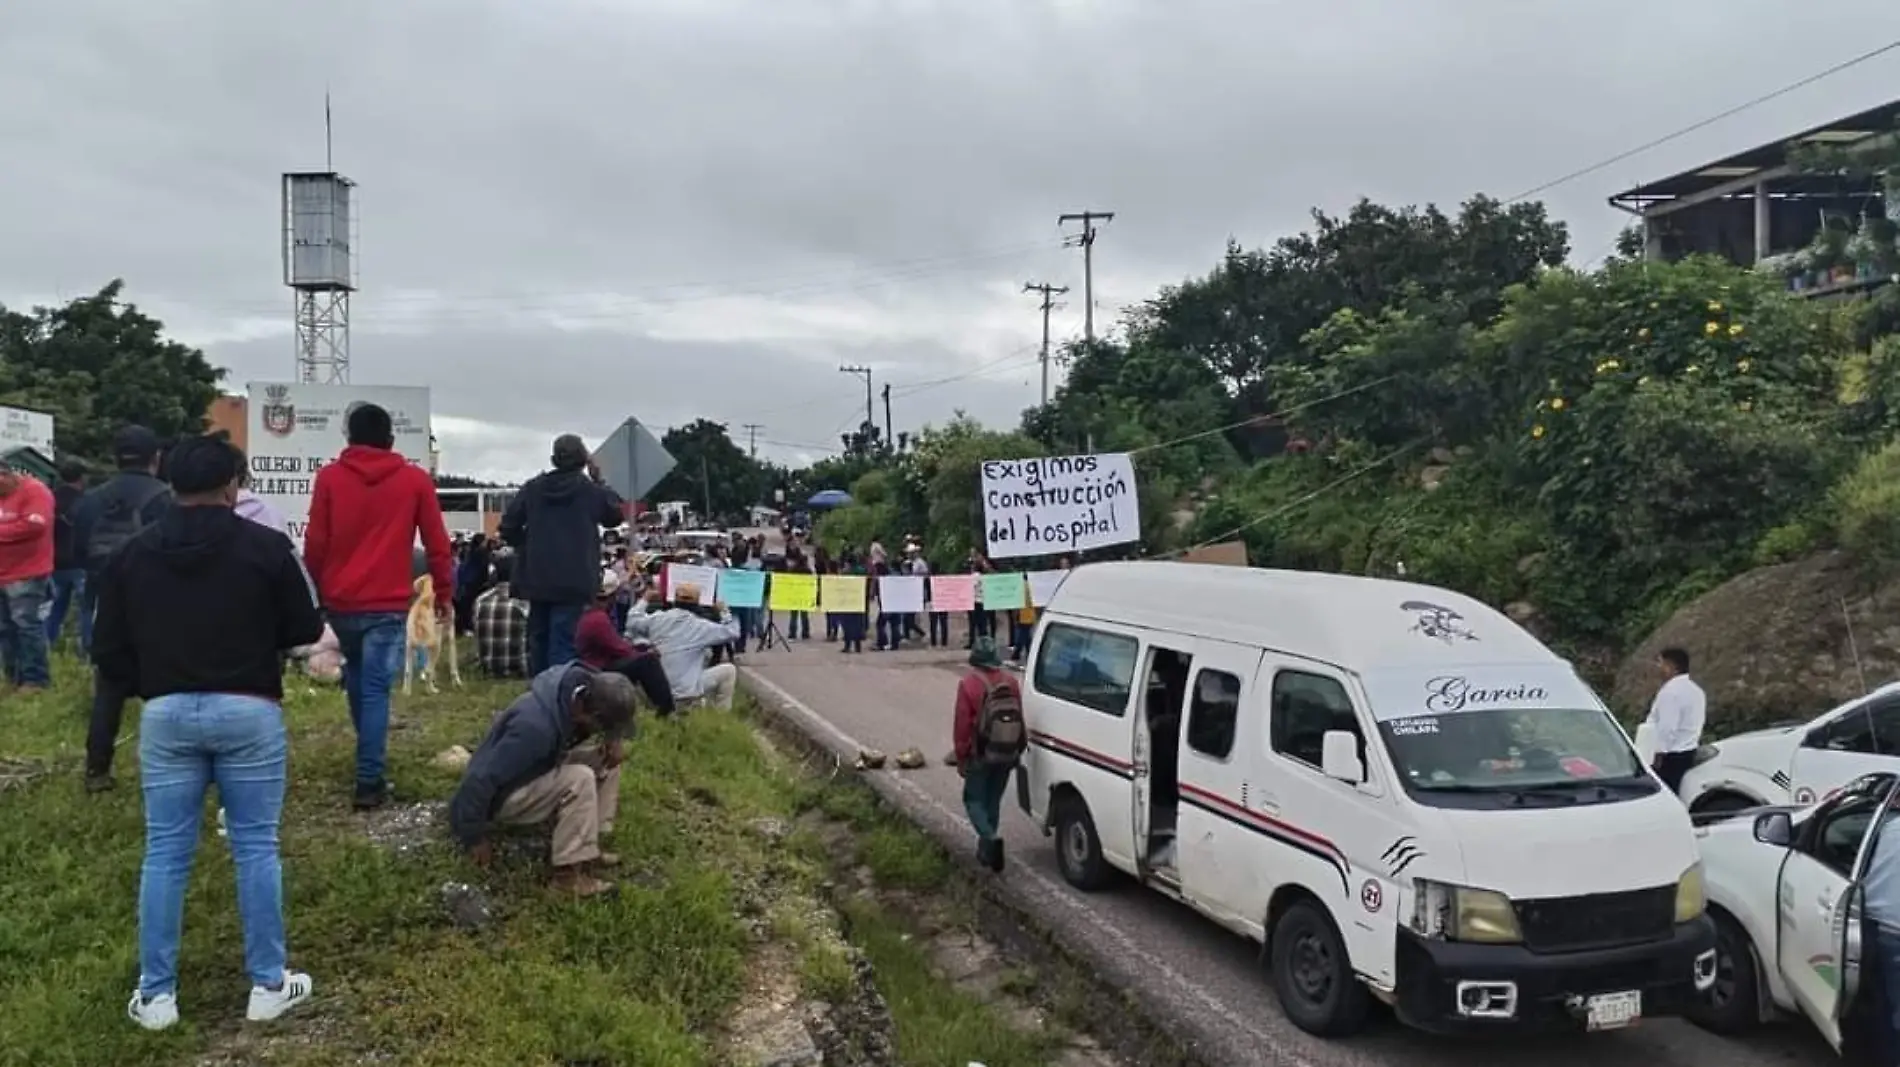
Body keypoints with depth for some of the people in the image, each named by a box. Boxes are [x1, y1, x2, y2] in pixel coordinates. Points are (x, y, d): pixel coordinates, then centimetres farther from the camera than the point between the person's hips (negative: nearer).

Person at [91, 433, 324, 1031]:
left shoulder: (132, 555, 4)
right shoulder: (265, 547, -7)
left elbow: (108, 652, 6)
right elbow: (306, 630, 0)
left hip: (166, 715, 3)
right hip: (248, 712, -3)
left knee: (164, 853, 10)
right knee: (256, 848, 5)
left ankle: (155, 995, 15)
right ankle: (268, 985, 12)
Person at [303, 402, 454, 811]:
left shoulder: (329, 477, 2)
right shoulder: (416, 480, 0)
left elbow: (314, 543, 2)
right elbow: (437, 543, 1)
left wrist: (317, 591, 15)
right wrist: (443, 593, 11)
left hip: (340, 600, 3)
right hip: (388, 604, -2)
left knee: (357, 677, 22)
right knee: (376, 690, -2)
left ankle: (369, 765, 32)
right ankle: (369, 782, -5)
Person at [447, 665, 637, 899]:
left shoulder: (579, 690, -13)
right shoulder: (536, 725, -37)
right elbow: (479, 780, -32)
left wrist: (611, 741, -9)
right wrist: (474, 837, -22)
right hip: (501, 796, -9)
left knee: (608, 762, -3)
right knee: (580, 779, -28)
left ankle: (587, 848, 1)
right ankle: (569, 871, -21)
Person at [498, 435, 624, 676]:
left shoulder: (533, 487, 3)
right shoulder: (591, 490, -6)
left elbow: (508, 526, 4)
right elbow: (617, 515, 12)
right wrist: (599, 481, 13)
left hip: (537, 577, 4)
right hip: (572, 580, -4)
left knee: (538, 638, 15)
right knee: (564, 640, -7)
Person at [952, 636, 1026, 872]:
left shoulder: (969, 683, -13)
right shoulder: (1011, 681, 2)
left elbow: (963, 725, -11)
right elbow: (1020, 719, 7)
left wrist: (961, 758, -2)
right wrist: (1019, 749, 17)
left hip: (981, 755, -5)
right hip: (1007, 754, 5)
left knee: (974, 799, 8)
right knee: (993, 800, 17)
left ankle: (991, 838, -15)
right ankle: (986, 849, 23)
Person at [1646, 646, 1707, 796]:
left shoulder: (1671, 690, -17)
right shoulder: (1696, 690, 14)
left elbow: (1667, 727, -22)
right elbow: (1694, 725, 19)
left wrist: (1659, 754, -18)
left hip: (1672, 756, -10)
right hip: (1688, 752, 10)